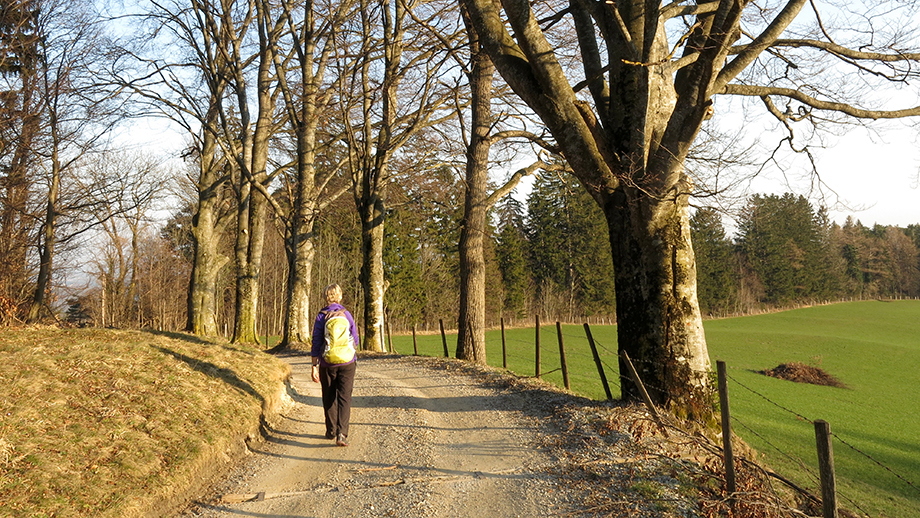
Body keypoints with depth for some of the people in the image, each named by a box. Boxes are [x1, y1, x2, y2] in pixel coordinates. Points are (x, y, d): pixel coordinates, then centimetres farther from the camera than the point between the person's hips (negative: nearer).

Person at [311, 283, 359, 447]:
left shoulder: (321, 317, -6)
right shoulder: (347, 315, -1)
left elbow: (316, 343, -6)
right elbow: (355, 340, 6)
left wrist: (314, 367, -1)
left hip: (327, 364, 0)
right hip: (347, 363, 0)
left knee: (329, 398, 15)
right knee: (344, 398, 0)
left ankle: (331, 431, 26)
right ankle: (342, 433, -14)